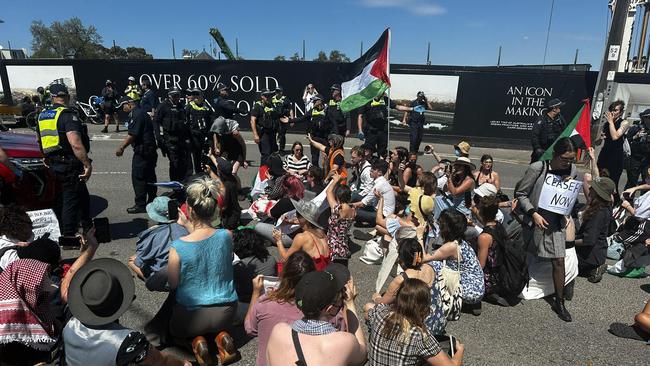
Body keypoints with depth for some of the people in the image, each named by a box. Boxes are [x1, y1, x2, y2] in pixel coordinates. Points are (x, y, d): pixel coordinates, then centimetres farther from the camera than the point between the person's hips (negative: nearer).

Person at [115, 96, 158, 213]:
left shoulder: (136, 115, -15)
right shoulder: (142, 112, 18)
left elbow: (132, 135, -19)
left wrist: (121, 148, -10)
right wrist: (122, 146, 21)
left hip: (142, 151, -10)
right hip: (150, 149, 10)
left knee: (138, 177, -4)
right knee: (149, 176, 14)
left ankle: (140, 205, 1)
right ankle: (152, 202, 22)